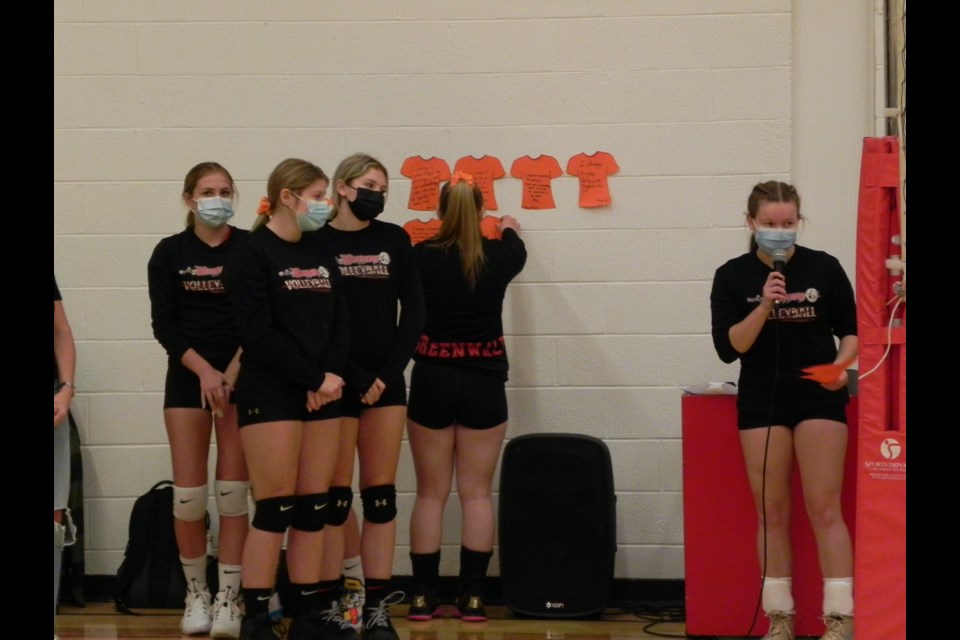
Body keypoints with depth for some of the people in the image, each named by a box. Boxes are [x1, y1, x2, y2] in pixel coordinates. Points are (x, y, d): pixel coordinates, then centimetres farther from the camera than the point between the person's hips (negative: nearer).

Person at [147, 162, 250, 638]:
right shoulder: (169, 252, 3)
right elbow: (164, 325, -1)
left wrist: (232, 374, -13)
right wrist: (204, 370, -12)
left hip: (243, 376, -1)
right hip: (188, 376, 1)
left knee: (233, 491, -4)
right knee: (188, 493, -2)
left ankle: (228, 599, 1)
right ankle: (196, 594, 13)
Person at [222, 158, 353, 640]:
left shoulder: (319, 250, 13)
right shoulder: (252, 253, -7)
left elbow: (340, 321, 9)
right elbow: (260, 333, -14)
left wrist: (331, 376, -8)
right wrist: (314, 379, -13)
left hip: (321, 395, 7)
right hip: (270, 394, -6)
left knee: (314, 507, 7)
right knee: (274, 508, -6)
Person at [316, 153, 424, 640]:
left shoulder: (394, 240, 9)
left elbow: (413, 312, 8)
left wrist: (388, 373, -3)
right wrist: (356, 378, -11)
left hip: (387, 382, 4)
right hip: (335, 384, -4)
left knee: (381, 496, 4)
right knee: (335, 497, -2)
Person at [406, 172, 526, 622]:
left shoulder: (422, 257, -8)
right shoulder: (496, 257, -5)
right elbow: (517, 254, 21)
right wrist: (509, 231, 45)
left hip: (432, 381, 0)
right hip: (483, 384, 0)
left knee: (431, 493, 8)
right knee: (476, 493, 6)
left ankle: (424, 595, 8)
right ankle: (471, 596, 6)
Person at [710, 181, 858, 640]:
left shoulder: (824, 268, -1)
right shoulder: (733, 276, -1)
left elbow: (851, 329, 6)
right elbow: (728, 348, -7)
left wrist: (842, 365, -14)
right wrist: (764, 306, -20)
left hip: (819, 398, -1)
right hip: (761, 400, 1)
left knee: (824, 508, -5)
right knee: (771, 511, 4)